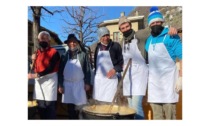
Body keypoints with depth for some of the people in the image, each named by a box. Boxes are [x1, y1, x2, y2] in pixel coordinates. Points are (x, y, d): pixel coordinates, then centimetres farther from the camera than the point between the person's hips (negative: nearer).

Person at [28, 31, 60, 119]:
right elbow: (34, 68, 17)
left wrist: (36, 75, -23)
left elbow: (50, 68, -18)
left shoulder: (54, 52, -7)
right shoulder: (37, 52, 13)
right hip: (39, 81, 6)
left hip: (50, 80, -6)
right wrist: (33, 60, -2)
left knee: (49, 105, -2)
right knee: (40, 105, 12)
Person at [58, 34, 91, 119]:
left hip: (79, 84, -2)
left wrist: (87, 83, -5)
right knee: (70, 108, 11)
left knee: (80, 106, 1)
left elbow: (87, 70, 0)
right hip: (67, 85, 3)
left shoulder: (83, 54, 2)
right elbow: (60, 71, 7)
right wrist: (60, 85, 2)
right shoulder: (64, 56, 7)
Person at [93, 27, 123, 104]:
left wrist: (115, 69, -17)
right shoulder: (98, 47, 10)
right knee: (99, 102, 12)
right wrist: (95, 72, 12)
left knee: (110, 103, -8)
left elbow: (122, 61, -3)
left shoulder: (116, 46, -4)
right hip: (98, 79, 5)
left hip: (111, 79, -5)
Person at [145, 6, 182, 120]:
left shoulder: (171, 37, -5)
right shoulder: (149, 40, 12)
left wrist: (180, 77, -15)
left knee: (169, 112, 0)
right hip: (153, 80, 5)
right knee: (156, 113, 13)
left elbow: (182, 58, -9)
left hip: (168, 78, -5)